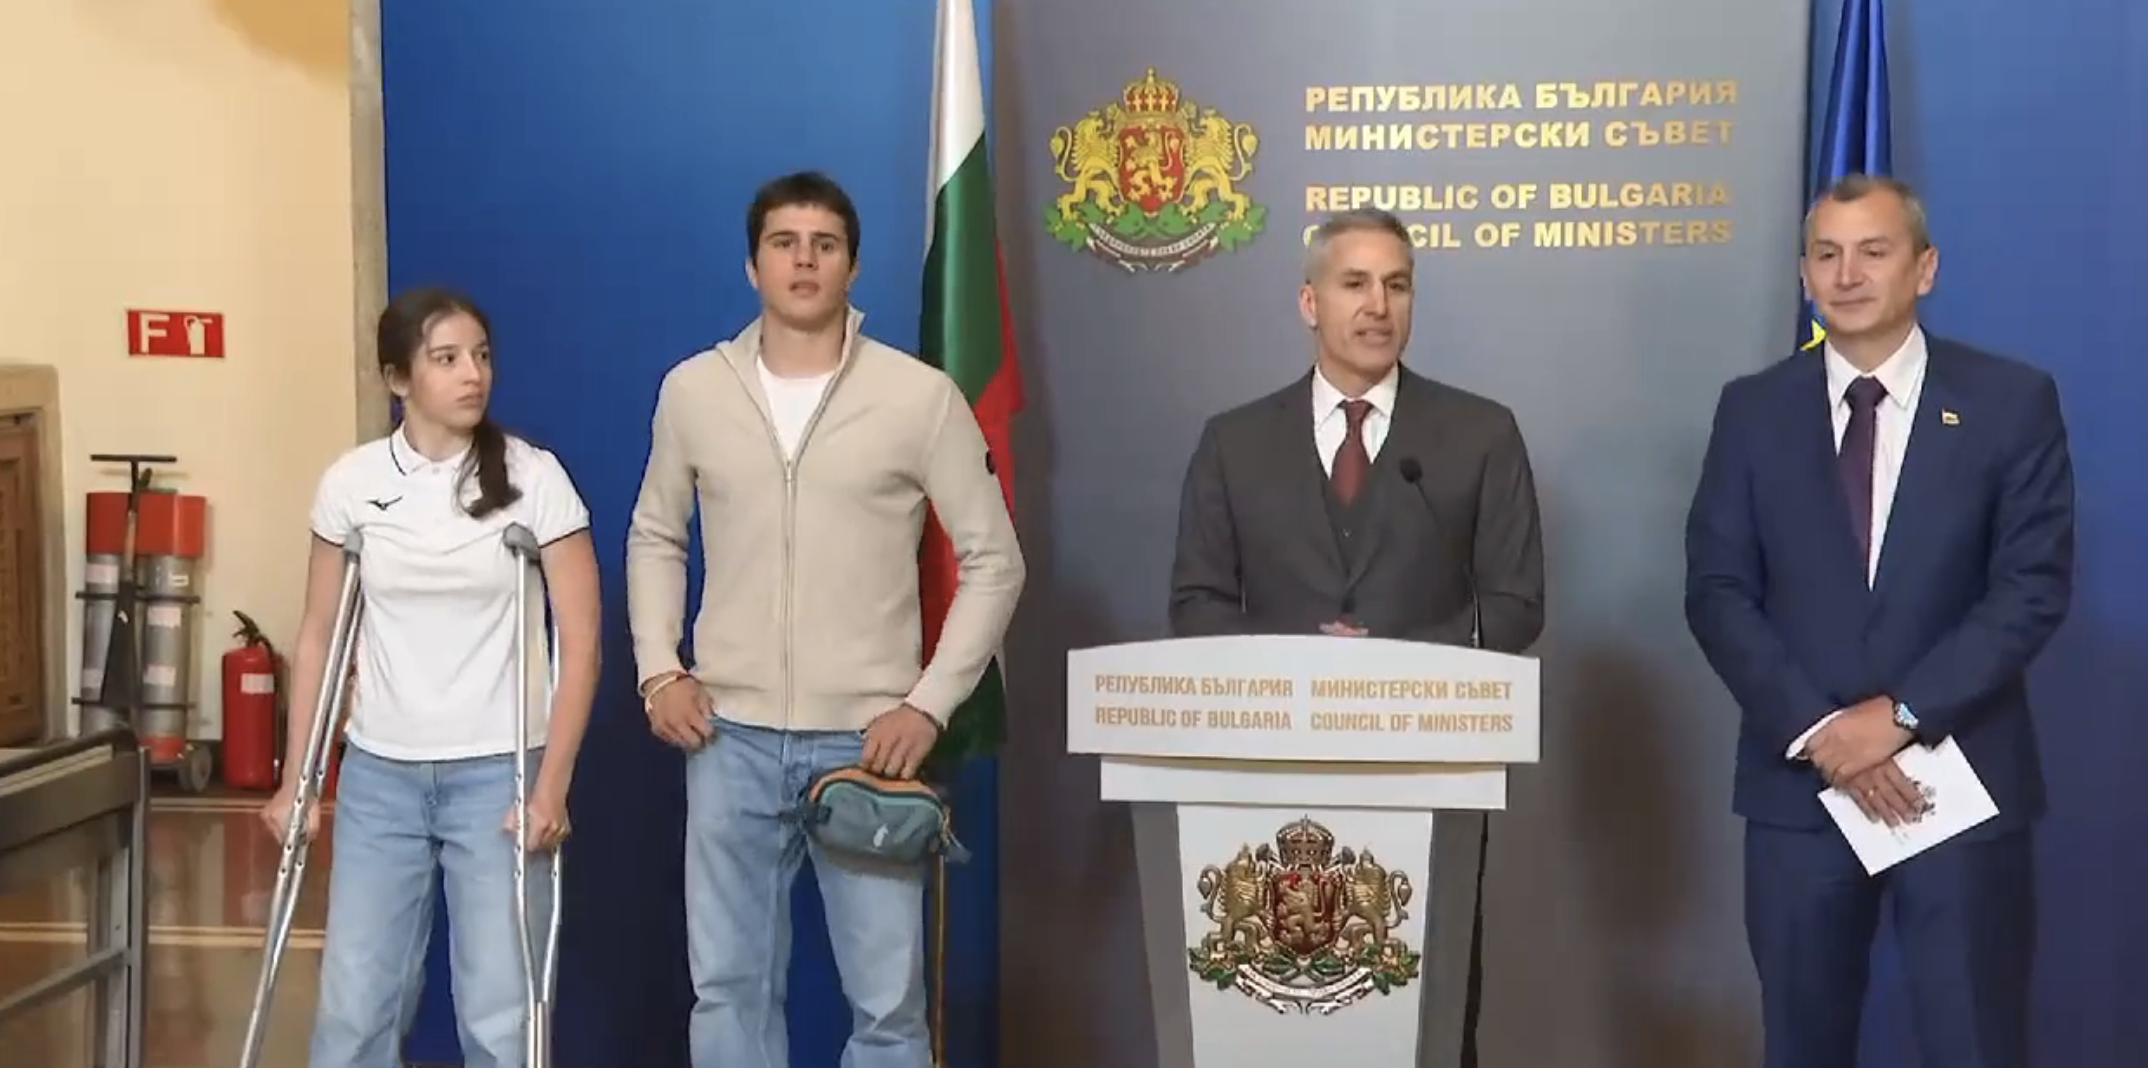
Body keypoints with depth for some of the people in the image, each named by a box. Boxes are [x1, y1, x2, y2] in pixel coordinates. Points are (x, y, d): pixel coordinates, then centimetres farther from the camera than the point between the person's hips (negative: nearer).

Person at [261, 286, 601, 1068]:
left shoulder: (534, 478, -7)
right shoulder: (351, 483, 1)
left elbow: (579, 642, -6)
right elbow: (319, 638, 8)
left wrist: (551, 787, -11)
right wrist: (295, 780, 6)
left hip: (498, 772, -2)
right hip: (379, 774, 2)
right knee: (355, 1005, 4)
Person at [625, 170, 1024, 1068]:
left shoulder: (921, 396, -5)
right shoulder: (691, 390, 3)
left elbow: (993, 561, -1)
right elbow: (654, 538, 16)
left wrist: (930, 703, -8)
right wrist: (658, 670, 3)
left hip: (866, 739, -2)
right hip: (731, 736, 2)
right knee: (728, 986, 10)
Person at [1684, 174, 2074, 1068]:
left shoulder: (2012, 401, 0)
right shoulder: (1754, 409, 5)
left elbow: (2034, 587, -6)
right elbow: (1717, 592, 0)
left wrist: (1903, 714, -15)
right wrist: (1815, 729, -12)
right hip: (1799, 782, 2)